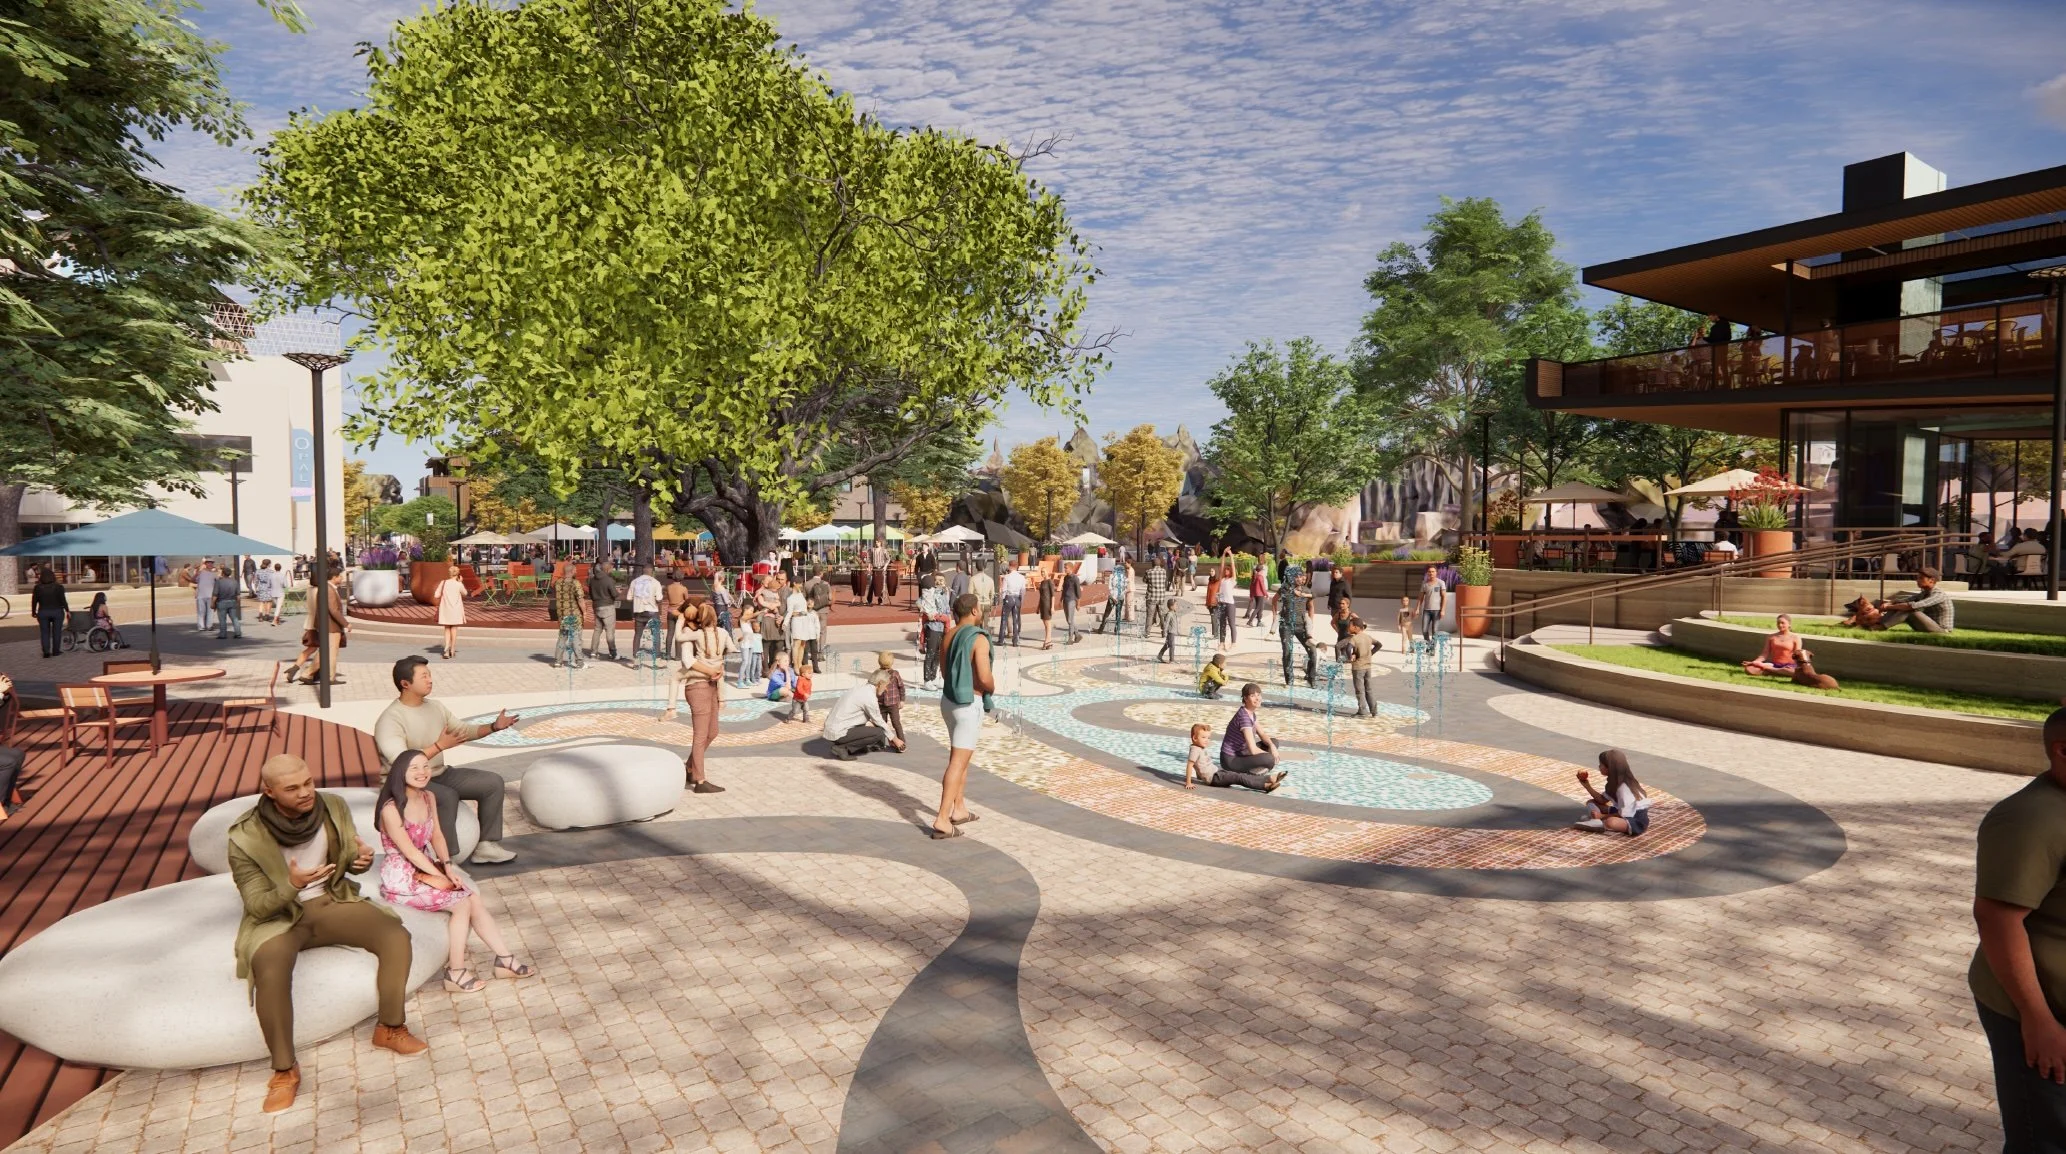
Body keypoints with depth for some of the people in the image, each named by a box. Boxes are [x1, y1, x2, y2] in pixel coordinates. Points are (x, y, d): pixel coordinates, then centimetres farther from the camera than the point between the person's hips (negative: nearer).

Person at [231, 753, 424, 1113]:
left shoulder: (333, 807, -8)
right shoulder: (246, 837, -19)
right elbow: (257, 906, -15)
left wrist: (362, 859, -17)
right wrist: (291, 885, -36)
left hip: (330, 902, 3)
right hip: (277, 915, -3)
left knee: (395, 935, -19)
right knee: (270, 973, -34)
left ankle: (390, 1029, 1)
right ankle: (284, 1070, -14)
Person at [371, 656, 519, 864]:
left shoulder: (435, 707, 6)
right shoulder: (390, 720, -19)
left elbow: (463, 731, 16)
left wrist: (494, 726, 0)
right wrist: (439, 746, -31)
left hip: (441, 774, 8)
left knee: (493, 782, -4)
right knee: (448, 796, -36)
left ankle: (486, 846, -3)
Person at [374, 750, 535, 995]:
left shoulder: (428, 798, 3)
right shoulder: (391, 809, -21)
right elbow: (409, 851, -19)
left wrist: (448, 866, -7)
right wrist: (441, 876, -14)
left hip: (424, 869, 7)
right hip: (401, 877, -7)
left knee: (475, 899, -7)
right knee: (462, 903, -17)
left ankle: (505, 959, -1)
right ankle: (456, 973, -8)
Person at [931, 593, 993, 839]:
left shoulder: (949, 637, 7)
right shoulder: (979, 639, -18)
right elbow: (985, 678, -22)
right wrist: (992, 689, -1)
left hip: (949, 700, 8)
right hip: (969, 705, -8)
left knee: (962, 757, 22)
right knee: (957, 763, -6)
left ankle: (959, 810, 30)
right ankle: (942, 820, -8)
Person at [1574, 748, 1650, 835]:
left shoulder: (1624, 787, -24)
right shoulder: (1615, 781, 4)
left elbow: (1623, 815, -23)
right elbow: (1603, 800, 4)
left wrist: (1602, 816, -19)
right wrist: (1587, 785, -1)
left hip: (1637, 820, -10)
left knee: (1610, 822, -41)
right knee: (1591, 803, 8)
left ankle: (1600, 824, -12)